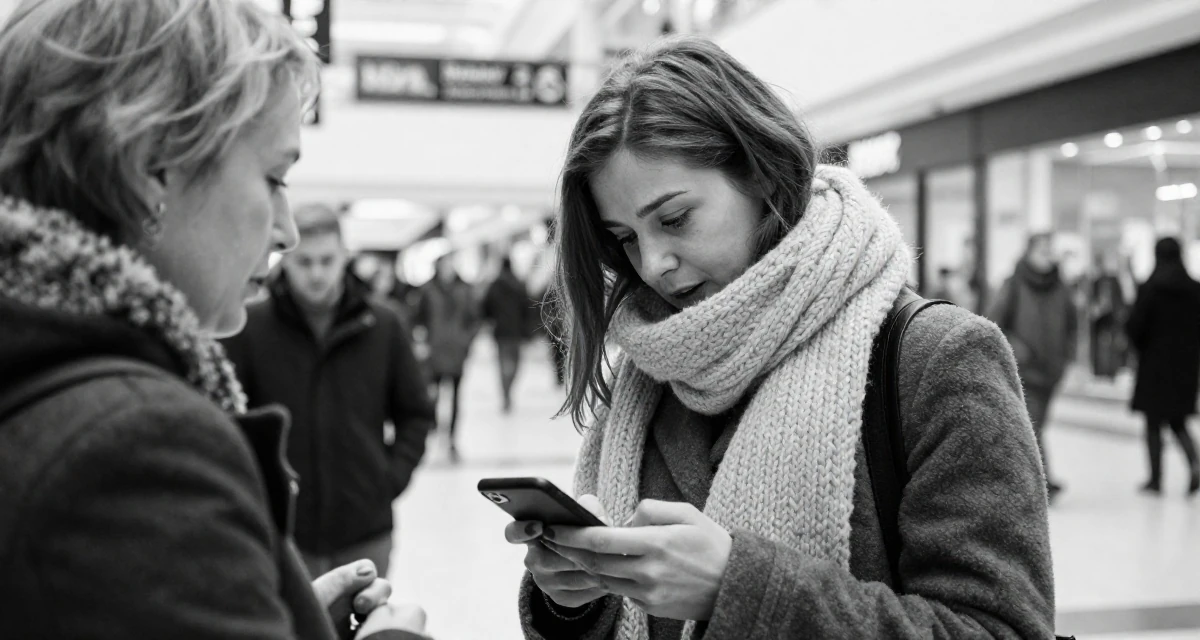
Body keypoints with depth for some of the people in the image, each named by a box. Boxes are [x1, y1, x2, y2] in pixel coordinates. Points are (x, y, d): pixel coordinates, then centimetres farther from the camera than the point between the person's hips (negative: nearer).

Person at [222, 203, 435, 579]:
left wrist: (395, 474, -1)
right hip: (280, 531, -1)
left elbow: (416, 413, 9)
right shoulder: (252, 326, -5)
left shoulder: (382, 325, -1)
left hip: (366, 524, 1)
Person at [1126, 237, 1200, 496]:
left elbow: (1134, 326, -12)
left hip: (1155, 362, -3)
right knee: (1178, 422, 15)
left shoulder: (1150, 289, -11)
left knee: (1153, 422, 8)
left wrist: (1142, 348, 6)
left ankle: (1156, 478, 10)